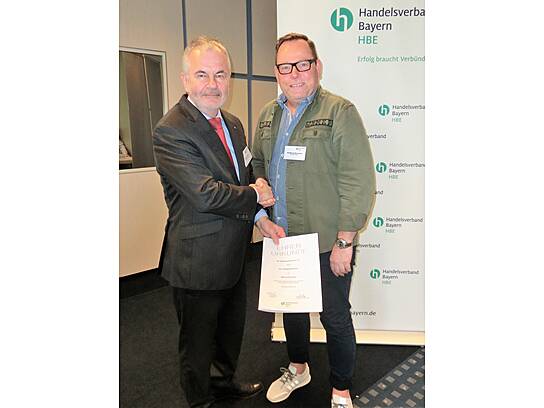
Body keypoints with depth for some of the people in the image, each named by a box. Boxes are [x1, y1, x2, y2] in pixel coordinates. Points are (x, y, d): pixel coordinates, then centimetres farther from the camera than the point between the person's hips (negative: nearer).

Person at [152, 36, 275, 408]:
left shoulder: (233, 124, 7)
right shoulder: (171, 131, -21)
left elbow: (247, 177, 13)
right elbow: (205, 195, -29)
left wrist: (260, 212, -8)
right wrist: (254, 196, -14)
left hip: (234, 253, 8)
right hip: (198, 261, -8)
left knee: (231, 327, 27)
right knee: (198, 339, 14)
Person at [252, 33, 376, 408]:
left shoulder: (340, 112, -11)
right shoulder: (267, 115, 9)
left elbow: (358, 182, -15)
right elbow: (258, 167, 15)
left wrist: (344, 242, -17)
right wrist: (261, 215, 1)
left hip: (327, 243, -6)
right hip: (281, 238, 6)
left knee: (335, 318, 8)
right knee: (291, 307, 21)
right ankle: (298, 369, 47)